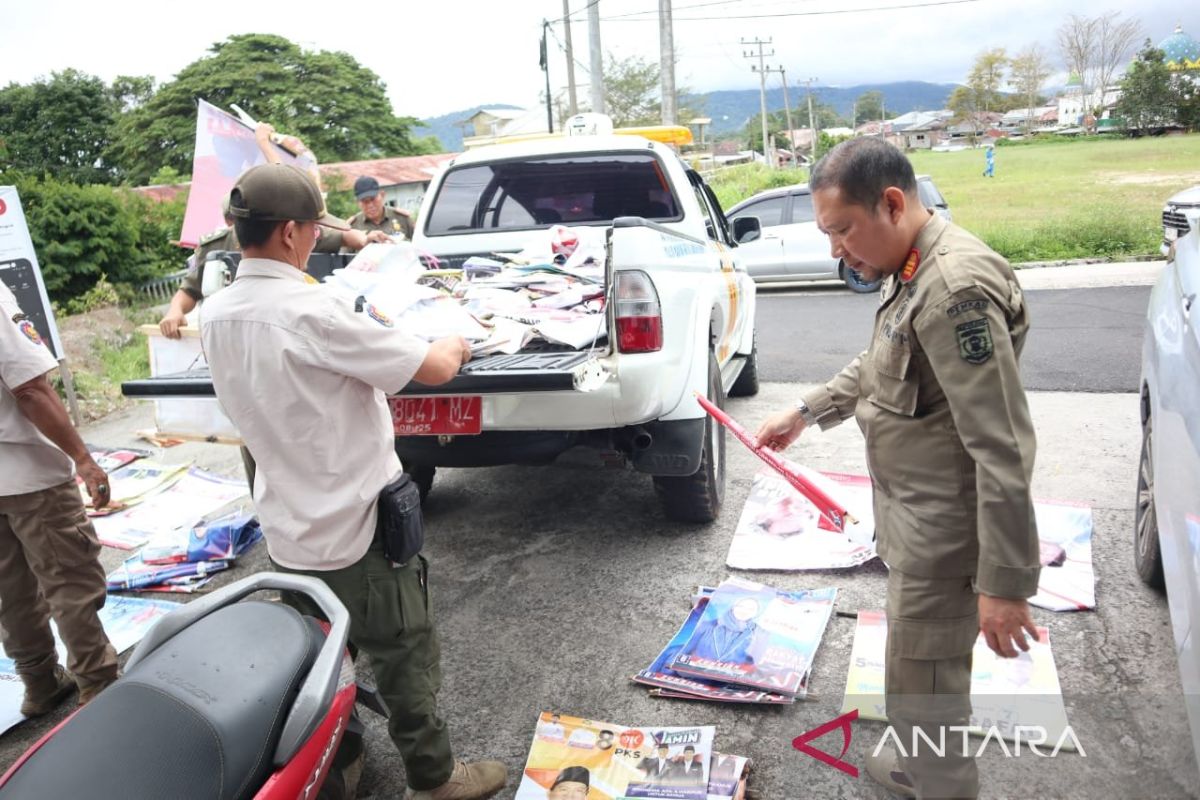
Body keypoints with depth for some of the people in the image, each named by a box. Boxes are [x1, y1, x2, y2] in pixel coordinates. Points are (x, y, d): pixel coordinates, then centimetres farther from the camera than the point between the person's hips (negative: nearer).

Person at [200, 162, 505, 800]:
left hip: (288, 530, 8)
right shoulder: (315, 311, -26)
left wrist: (364, 339, 14)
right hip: (355, 528, -7)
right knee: (405, 658, 11)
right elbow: (434, 369, -21)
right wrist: (454, 345, 1)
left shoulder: (214, 317, -2)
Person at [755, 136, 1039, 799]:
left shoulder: (956, 289, -26)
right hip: (915, 515, 10)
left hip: (944, 531, -10)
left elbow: (1003, 449, -27)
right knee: (927, 675, 26)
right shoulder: (914, 271, 6)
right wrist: (805, 412, 21)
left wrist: (1005, 582, -24)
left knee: (923, 688, 4)